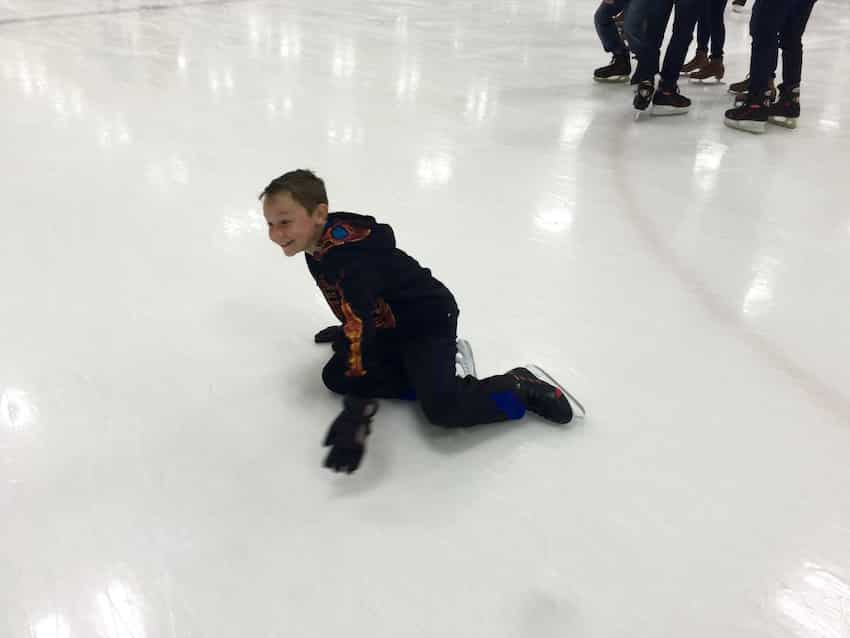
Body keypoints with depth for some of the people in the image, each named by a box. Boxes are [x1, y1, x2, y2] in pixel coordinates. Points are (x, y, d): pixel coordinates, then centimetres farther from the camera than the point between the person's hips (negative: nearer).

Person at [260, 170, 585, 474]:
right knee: (335, 376, -4)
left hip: (428, 320, -10)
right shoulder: (320, 243, -2)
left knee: (442, 408, -29)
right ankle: (432, 373, 1)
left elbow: (360, 330, -41)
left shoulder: (348, 256, -32)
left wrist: (356, 412, -45)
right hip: (388, 324, 10)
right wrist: (346, 330, 34)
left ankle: (521, 386, -3)